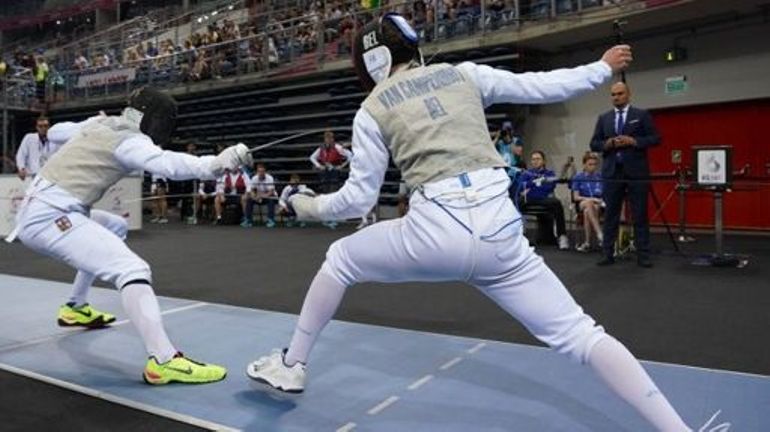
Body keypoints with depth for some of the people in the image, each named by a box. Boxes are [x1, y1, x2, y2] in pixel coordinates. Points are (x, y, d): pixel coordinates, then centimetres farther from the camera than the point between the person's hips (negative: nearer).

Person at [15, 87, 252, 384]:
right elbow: (167, 164, -32)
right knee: (132, 270, -21)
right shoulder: (130, 140, -10)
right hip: (49, 216, -10)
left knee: (115, 228, 31)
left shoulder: (100, 122, 15)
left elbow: (55, 131, 33)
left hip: (37, 208, 10)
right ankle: (164, 360, -34)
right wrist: (217, 163, -47)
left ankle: (75, 308, 38)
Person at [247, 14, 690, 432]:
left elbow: (359, 198, 8)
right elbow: (544, 87, 16)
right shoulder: (464, 73, 16)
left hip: (438, 231, -2)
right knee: (578, 334, 12)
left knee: (340, 259, 24)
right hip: (498, 231, 3)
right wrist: (604, 67, 33)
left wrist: (310, 207, 28)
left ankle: (291, 366, 34)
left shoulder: (373, 109, 9)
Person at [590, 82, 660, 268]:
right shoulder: (603, 118, 14)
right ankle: (608, 254, 9)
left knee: (640, 215, 1)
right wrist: (607, 144, -9)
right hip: (612, 172, 3)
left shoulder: (642, 115, 6)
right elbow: (594, 143, 10)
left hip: (636, 172, -2)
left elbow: (655, 139, 0)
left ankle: (643, 255, 6)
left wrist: (633, 141, -13)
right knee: (610, 215, 4)